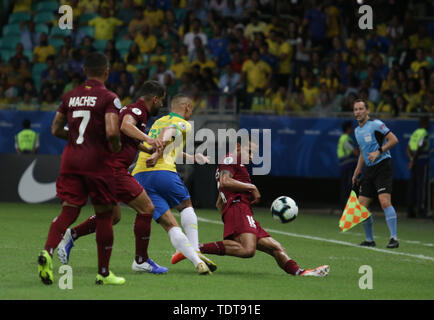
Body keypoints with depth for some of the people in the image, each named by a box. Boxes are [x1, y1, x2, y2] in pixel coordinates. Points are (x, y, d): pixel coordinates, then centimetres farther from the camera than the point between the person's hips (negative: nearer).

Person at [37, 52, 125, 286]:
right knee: (104, 215, 7)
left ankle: (47, 252, -23)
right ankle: (103, 273, 12)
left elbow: (56, 130, 12)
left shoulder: (70, 96, 8)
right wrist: (116, 146, -1)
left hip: (71, 159, 5)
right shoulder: (109, 98, -9)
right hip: (97, 161, -4)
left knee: (69, 211, 3)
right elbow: (112, 132, -21)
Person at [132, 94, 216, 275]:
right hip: (163, 171, -5)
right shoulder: (183, 124, 8)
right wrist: (157, 154, -27)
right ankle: (195, 250, 4)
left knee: (170, 225, -1)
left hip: (139, 175, 5)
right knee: (186, 206, 21)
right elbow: (167, 134, -15)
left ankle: (197, 261, -15)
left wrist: (191, 157, 55)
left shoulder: (159, 121, 31)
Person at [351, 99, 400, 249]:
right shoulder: (357, 131, 17)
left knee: (385, 202, -21)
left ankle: (394, 238, -16)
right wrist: (357, 173, 21)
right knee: (361, 206, 3)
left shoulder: (376, 124, -8)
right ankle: (369, 240, 16)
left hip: (383, 166, -8)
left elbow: (393, 139, -11)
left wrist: (379, 152, -19)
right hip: (369, 169, 8)